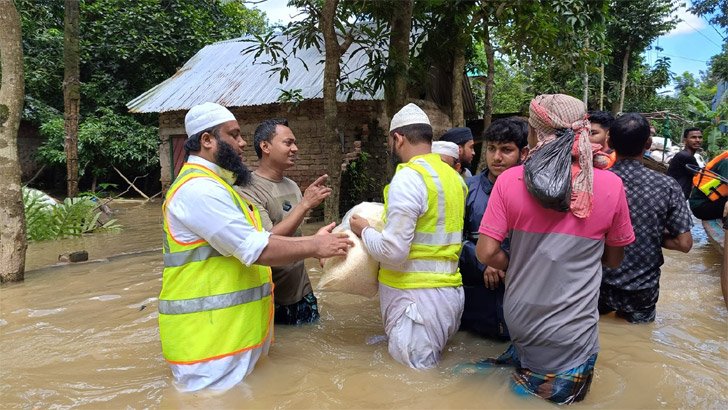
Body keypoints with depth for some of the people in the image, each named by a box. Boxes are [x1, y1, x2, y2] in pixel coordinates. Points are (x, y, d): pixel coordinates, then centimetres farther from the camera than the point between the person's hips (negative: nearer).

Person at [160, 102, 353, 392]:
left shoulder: (212, 185, 17)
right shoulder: (199, 188, -19)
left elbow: (257, 239, 13)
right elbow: (256, 249, -23)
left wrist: (311, 240, 4)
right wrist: (313, 248, -12)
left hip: (230, 329, 11)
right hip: (209, 335, -11)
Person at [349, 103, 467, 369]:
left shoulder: (408, 178, -16)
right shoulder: (454, 177, 10)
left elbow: (393, 252, -20)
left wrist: (364, 231, -2)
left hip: (416, 297, -9)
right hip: (449, 293, 9)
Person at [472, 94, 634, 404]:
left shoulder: (509, 180, -12)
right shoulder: (611, 186, -10)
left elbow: (486, 253, -13)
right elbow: (614, 260, 2)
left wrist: (521, 268, 5)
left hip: (519, 320, 1)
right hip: (571, 333, -1)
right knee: (564, 391, 23)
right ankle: (552, 384, -2)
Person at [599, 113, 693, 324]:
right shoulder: (668, 187, -14)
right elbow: (684, 243, -10)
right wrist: (654, 237, 7)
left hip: (598, 284, 2)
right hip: (641, 290, -1)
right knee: (642, 318, 26)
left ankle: (604, 307, 5)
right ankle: (631, 313, 2)